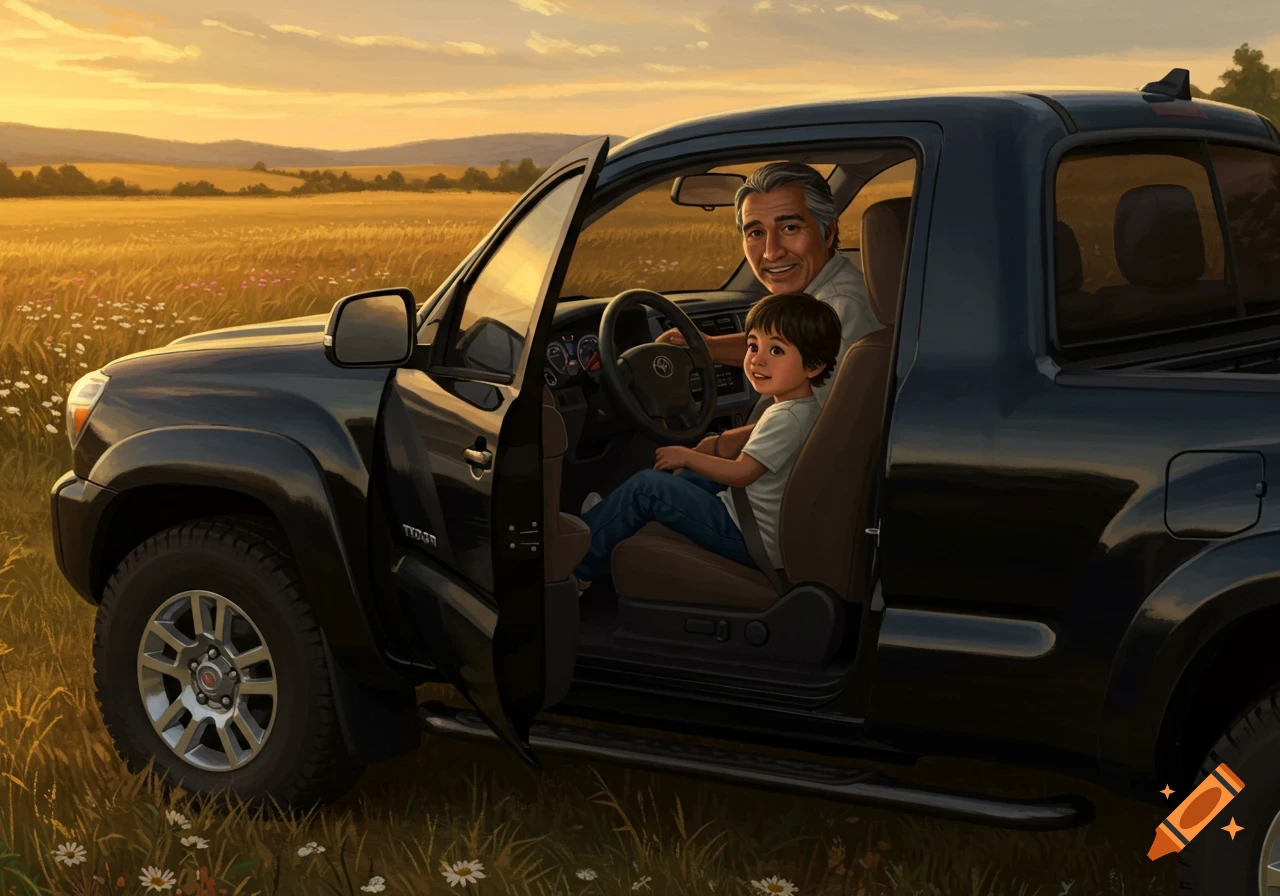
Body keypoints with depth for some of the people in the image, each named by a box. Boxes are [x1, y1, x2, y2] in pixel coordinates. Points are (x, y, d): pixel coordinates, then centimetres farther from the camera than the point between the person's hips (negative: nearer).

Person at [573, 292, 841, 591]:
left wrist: (688, 456, -13)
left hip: (752, 542, -10)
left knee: (645, 487, -9)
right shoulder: (802, 409, 8)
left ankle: (575, 563, 2)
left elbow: (742, 473, -25)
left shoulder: (788, 417, -23)